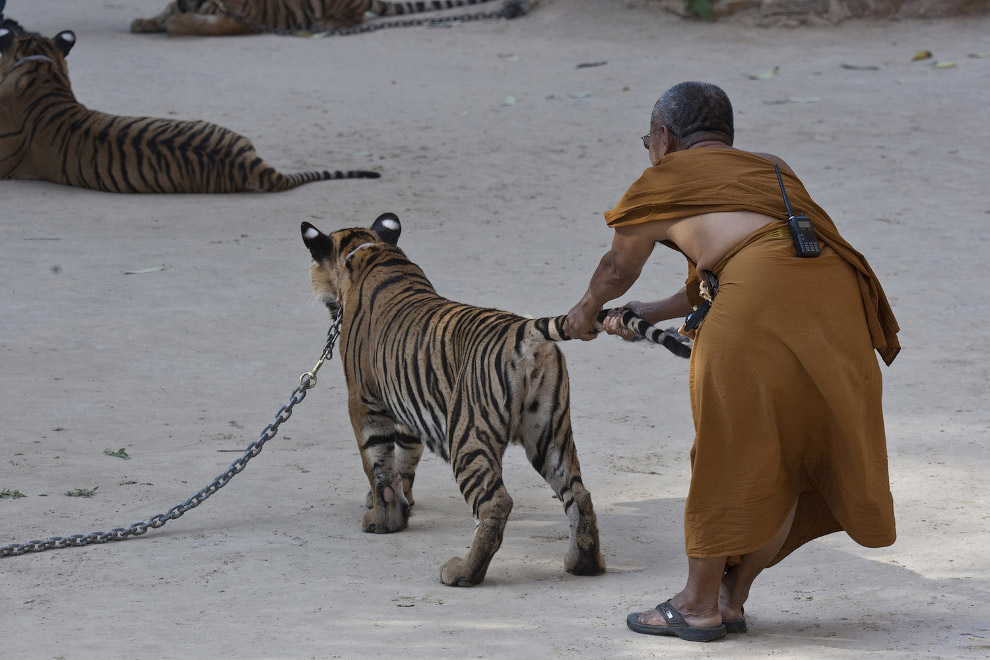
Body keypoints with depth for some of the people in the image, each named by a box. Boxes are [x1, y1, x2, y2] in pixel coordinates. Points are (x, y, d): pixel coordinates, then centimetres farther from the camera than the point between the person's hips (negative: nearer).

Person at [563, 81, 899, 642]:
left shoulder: (665, 178, 19)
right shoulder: (771, 171, 35)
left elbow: (619, 269, 34)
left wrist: (586, 312, 54)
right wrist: (655, 314, 58)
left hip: (762, 301, -6)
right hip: (838, 290, 6)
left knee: (729, 448, 6)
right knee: (788, 458, 15)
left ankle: (698, 605, 14)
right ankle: (732, 596, 24)